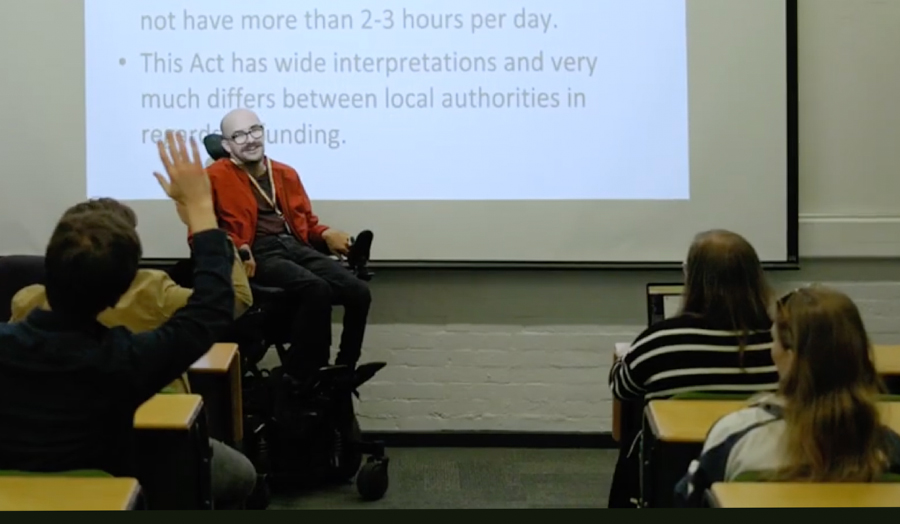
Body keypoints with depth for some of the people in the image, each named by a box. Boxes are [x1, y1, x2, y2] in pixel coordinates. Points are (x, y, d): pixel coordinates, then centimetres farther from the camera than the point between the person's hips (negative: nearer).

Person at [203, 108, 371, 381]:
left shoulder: (286, 174, 24)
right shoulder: (216, 177, 6)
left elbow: (307, 222, 28)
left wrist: (326, 234, 4)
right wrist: (236, 250, -19)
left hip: (297, 247, 6)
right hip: (259, 254, -6)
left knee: (359, 292, -18)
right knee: (317, 289, -34)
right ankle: (301, 377, -21)